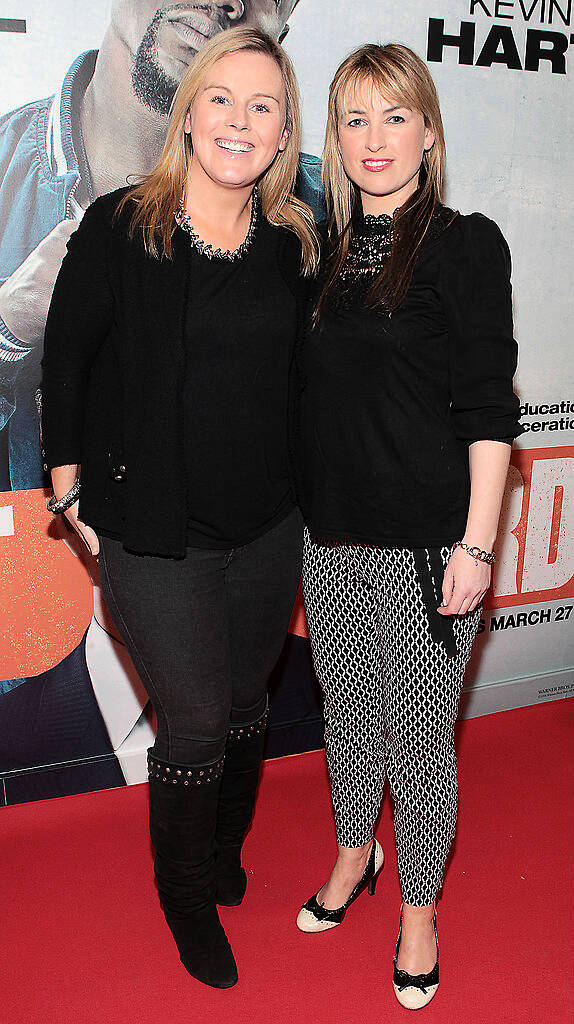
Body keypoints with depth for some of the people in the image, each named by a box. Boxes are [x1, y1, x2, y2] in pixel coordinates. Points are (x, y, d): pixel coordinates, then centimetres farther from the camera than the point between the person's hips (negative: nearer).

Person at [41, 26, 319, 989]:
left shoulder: (295, 242, 3)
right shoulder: (118, 229, -9)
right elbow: (64, 365, -3)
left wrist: (304, 484, 11)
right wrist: (74, 491, -2)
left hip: (269, 528, 4)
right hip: (155, 536, -4)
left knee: (246, 706, 18)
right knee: (196, 726, 2)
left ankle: (225, 854, 47)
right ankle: (186, 893, 32)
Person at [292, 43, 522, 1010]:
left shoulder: (465, 244, -7)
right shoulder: (328, 251, 9)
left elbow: (487, 410, -10)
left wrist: (476, 544, -15)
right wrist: (307, 515, 13)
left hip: (425, 540, -5)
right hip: (331, 534, 5)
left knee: (419, 733, 6)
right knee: (347, 711, 19)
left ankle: (419, 912, 28)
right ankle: (354, 856, 44)